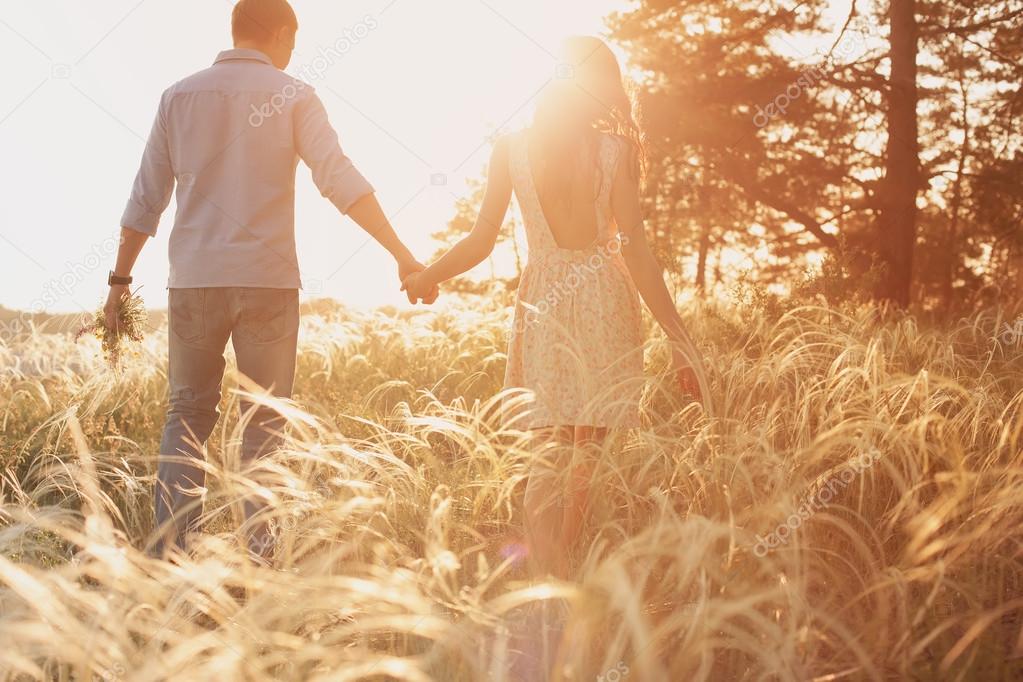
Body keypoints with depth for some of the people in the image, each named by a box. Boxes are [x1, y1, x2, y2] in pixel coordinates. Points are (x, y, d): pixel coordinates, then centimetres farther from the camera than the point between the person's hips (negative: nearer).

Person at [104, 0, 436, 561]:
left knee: (186, 418, 12)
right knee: (263, 425, 5)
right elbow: (340, 181, -12)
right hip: (266, 281, -2)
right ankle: (257, 557, 3)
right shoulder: (292, 96, 1)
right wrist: (401, 254, -14)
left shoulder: (180, 96, 9)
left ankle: (168, 556, 7)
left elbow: (145, 200, 9)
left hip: (193, 280, 3)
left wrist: (120, 279, 17)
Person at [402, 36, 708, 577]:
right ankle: (560, 569, 25)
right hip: (605, 302, 0)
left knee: (548, 450, 2)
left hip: (542, 302, 1)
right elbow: (636, 252, -8)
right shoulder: (615, 151, -5)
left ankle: (549, 579, -9)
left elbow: (481, 242, -1)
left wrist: (422, 279, 17)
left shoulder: (512, 148, -1)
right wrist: (680, 340, -3)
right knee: (589, 449, 14)